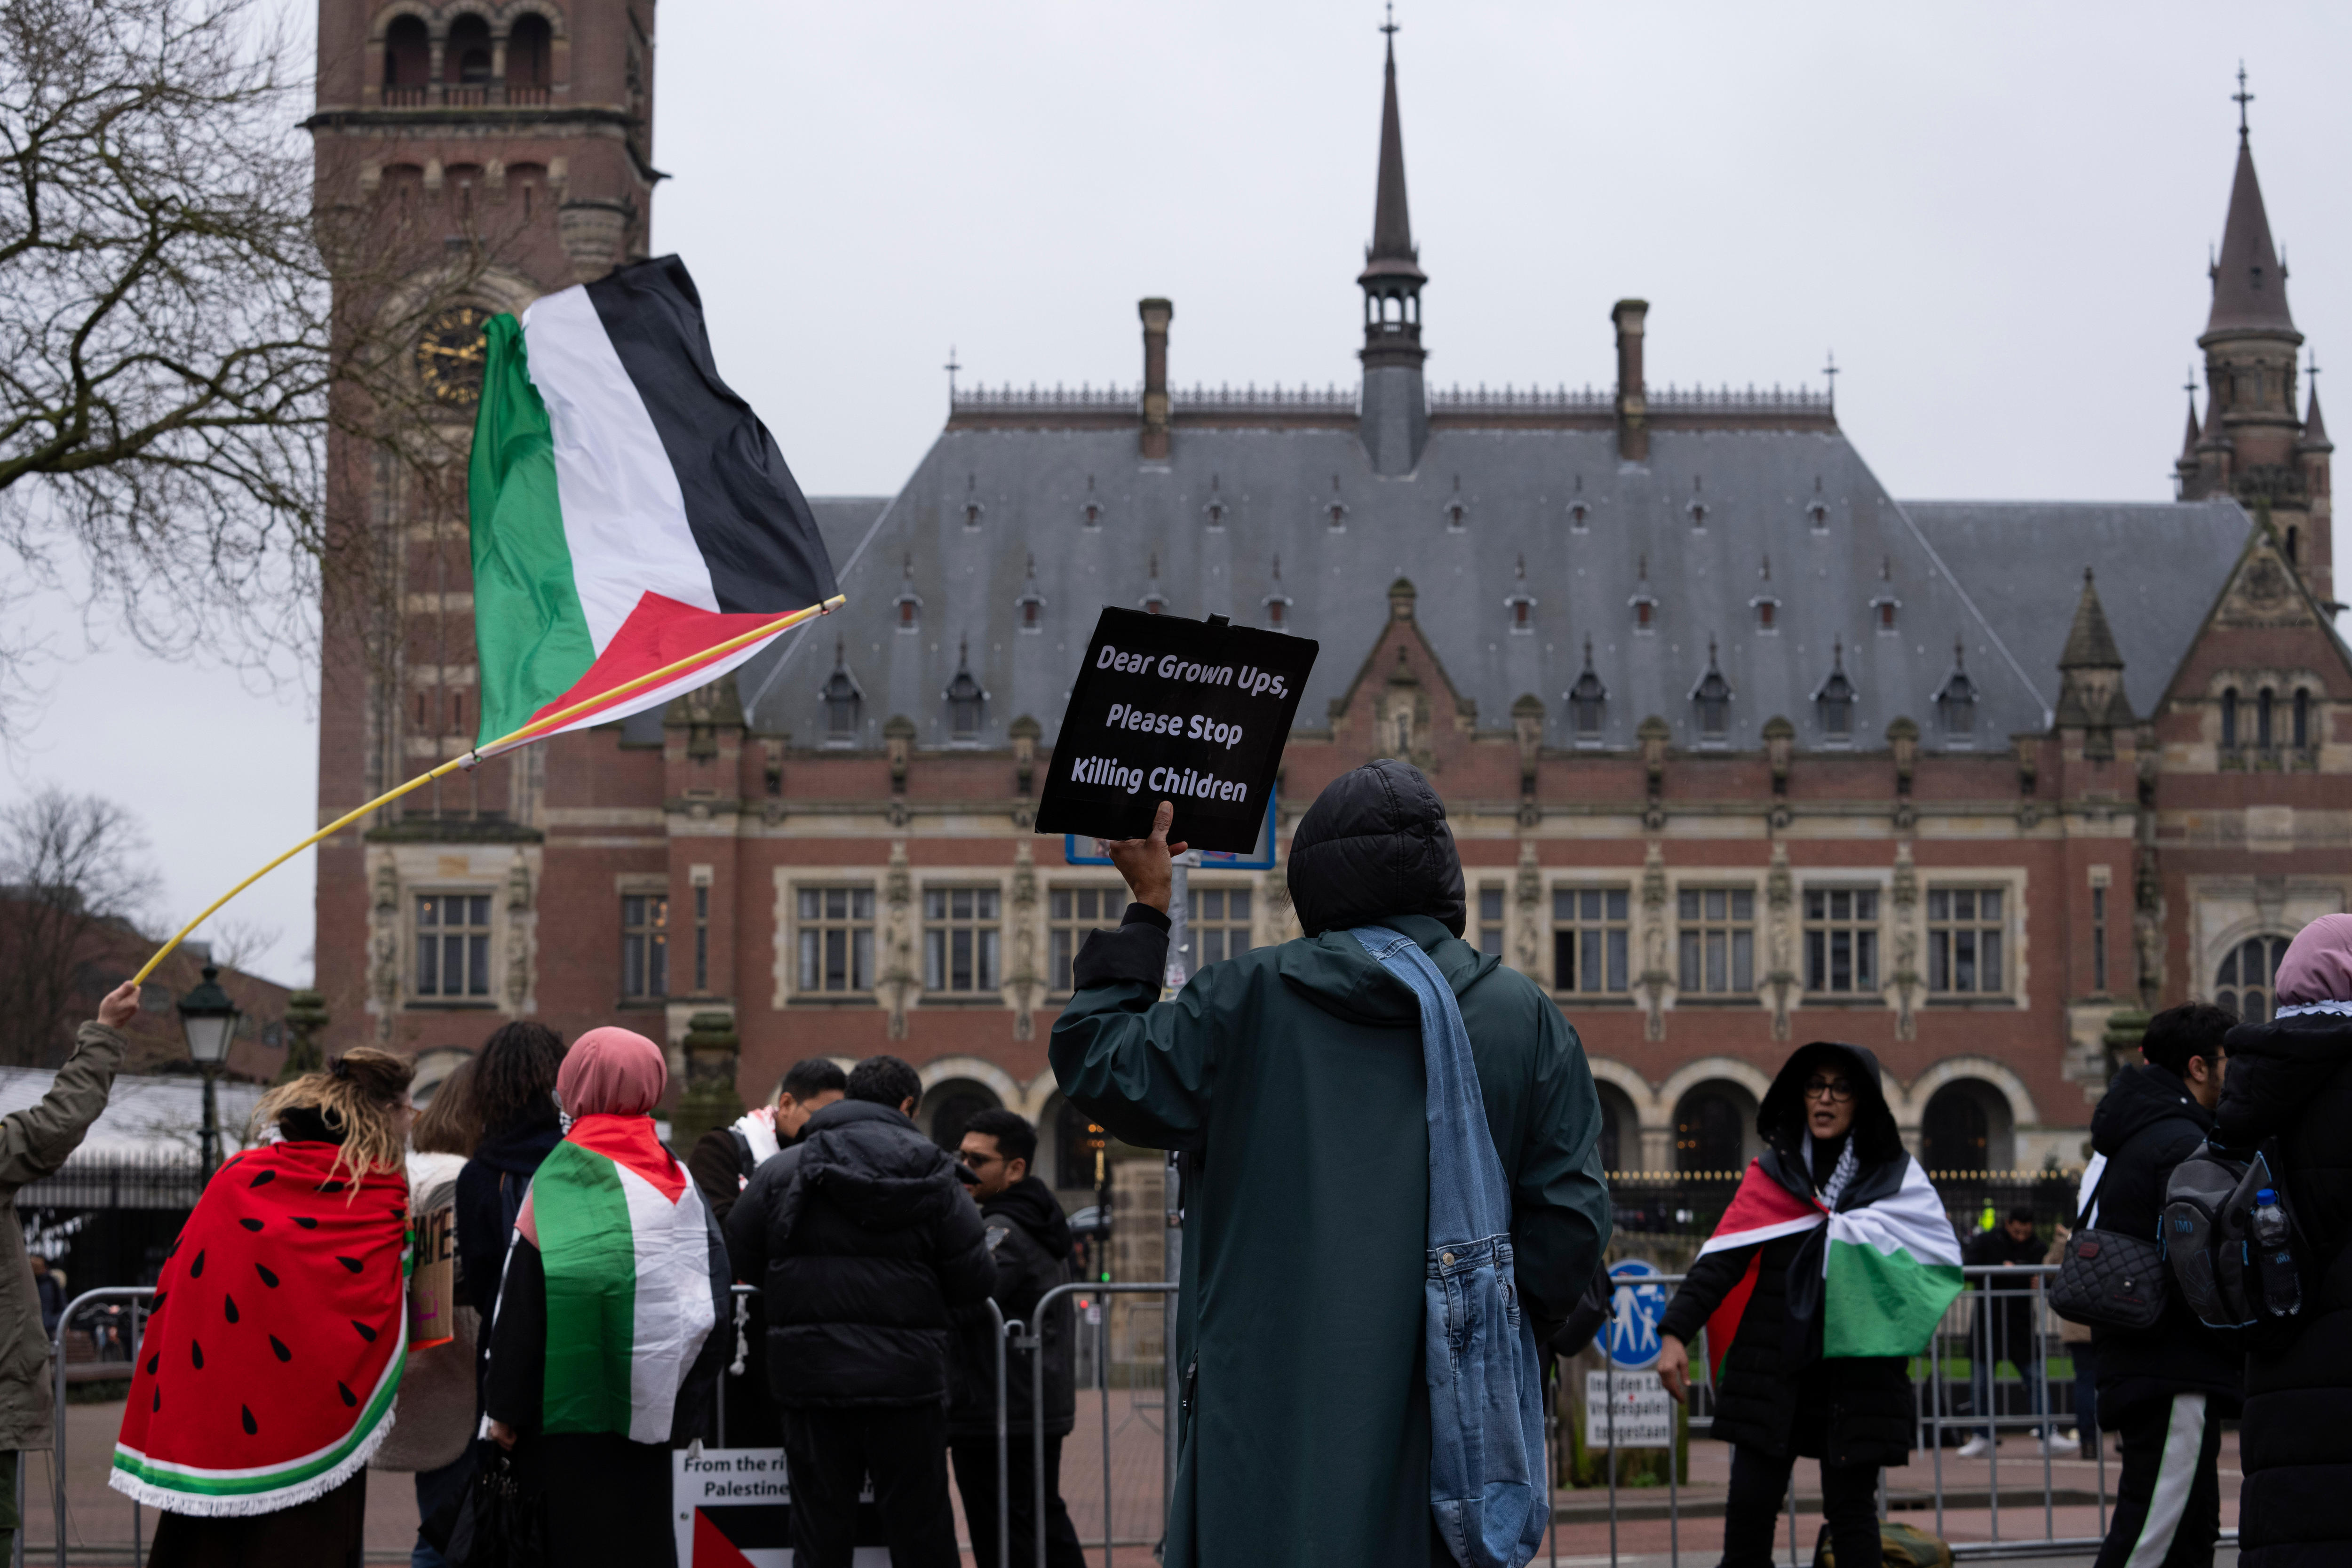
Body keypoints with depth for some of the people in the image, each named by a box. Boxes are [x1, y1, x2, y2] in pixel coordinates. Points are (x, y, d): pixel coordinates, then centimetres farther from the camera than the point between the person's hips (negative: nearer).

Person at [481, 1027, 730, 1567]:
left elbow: (521, 1302, -9)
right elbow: (713, 1288, 6)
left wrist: (505, 1408, -3)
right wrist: (689, 1408, 12)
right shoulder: (676, 1178, 4)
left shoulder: (558, 1177, -9)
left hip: (572, 1405, -4)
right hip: (651, 1411, 4)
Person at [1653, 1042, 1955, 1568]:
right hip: (1773, 1368, 1)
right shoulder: (1773, 1170, 7)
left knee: (1850, 1507, -1)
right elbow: (1720, 1259, 1)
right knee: (1749, 1505, -2)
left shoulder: (1894, 1176, 5)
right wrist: (1675, 1332, -9)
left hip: (1857, 1371, -1)